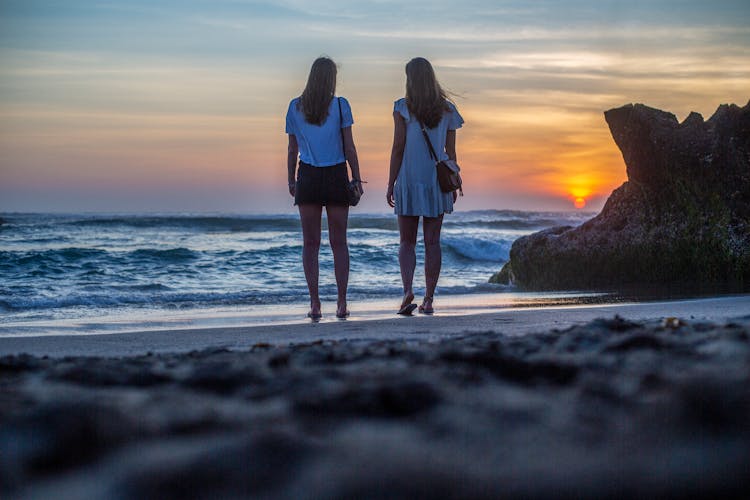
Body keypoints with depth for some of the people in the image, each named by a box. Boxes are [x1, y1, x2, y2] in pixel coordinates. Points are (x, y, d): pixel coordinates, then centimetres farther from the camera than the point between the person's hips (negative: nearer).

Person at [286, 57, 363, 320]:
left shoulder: (295, 107, 3)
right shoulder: (340, 105, -3)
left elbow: (292, 149, 6)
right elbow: (349, 147, -4)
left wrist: (291, 180, 13)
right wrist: (357, 179, 2)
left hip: (308, 178, 1)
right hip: (336, 177, -1)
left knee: (310, 243, 4)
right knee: (339, 243, 6)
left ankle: (314, 303, -1)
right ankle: (342, 303, 4)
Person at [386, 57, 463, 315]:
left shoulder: (403, 108, -6)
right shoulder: (447, 110, 3)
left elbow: (398, 148, -8)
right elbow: (450, 151, 5)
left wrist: (390, 183, -2)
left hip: (409, 181, -2)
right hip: (437, 182, 2)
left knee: (407, 242, 7)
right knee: (432, 242, 6)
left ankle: (408, 290, -14)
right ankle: (428, 299, 6)